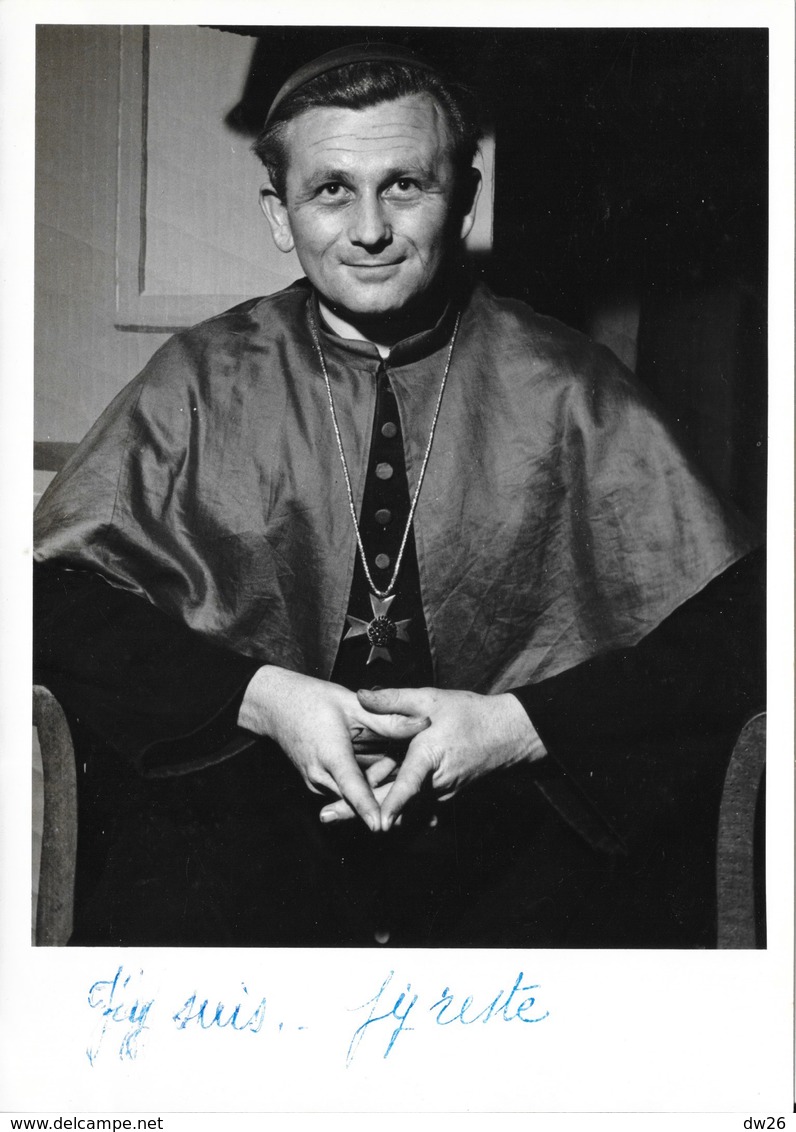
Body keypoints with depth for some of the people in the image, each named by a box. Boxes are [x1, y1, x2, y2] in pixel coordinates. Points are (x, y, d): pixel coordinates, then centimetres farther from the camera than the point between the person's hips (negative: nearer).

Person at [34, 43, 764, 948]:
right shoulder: (198, 386, 8)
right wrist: (259, 697, -9)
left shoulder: (568, 393, 5)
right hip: (245, 804, 0)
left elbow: (730, 631, 2)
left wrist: (520, 724, -11)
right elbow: (56, 596, 4)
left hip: (517, 813, 0)